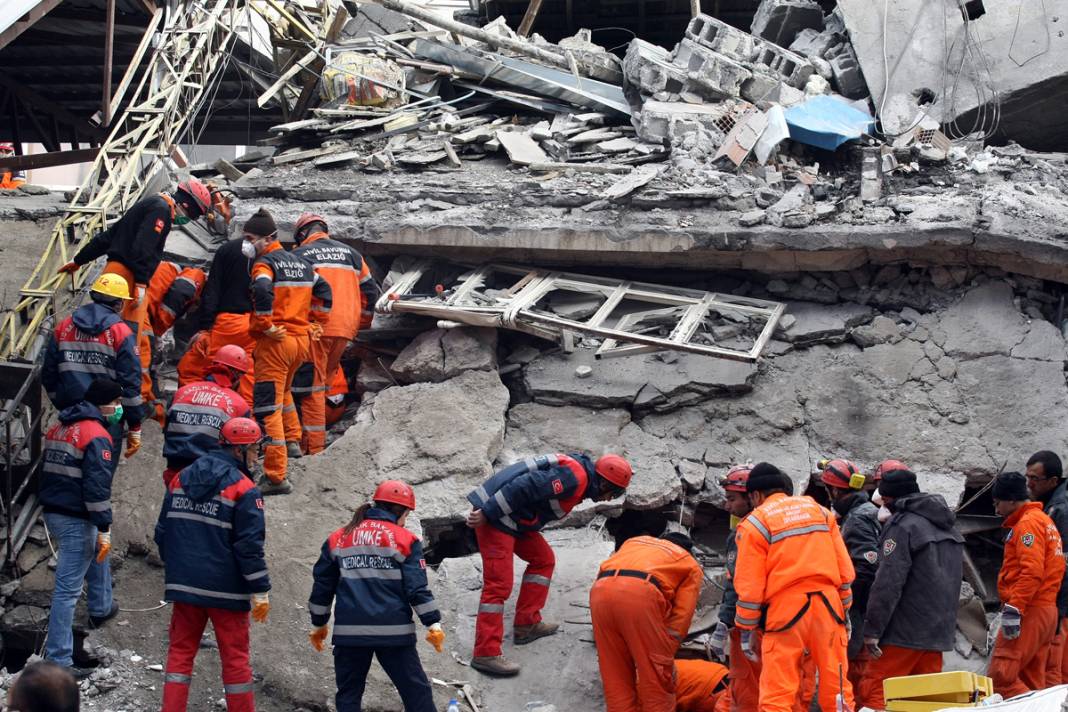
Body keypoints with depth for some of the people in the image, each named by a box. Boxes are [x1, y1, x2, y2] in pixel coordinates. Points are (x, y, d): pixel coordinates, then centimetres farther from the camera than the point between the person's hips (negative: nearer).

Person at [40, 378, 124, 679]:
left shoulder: (58, 428, 13)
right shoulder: (97, 436, -16)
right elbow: (98, 486, -21)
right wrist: (104, 529, -19)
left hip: (52, 513, 9)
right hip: (76, 519, -9)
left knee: (97, 553, 34)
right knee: (68, 589, -8)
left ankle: (101, 608, 52)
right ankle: (58, 660, -8)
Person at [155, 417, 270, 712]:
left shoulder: (180, 480, 7)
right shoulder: (244, 490, -12)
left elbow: (163, 533, 14)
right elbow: (250, 546, -14)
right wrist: (260, 592, -9)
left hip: (185, 585, 5)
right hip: (225, 589, -5)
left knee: (180, 652, 10)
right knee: (235, 657, 5)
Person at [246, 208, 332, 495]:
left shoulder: (264, 263, -9)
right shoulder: (302, 262, 16)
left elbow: (263, 291, -28)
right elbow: (324, 291, 20)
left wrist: (265, 325, -18)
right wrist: (315, 323, 22)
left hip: (275, 342, -8)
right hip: (303, 340, 8)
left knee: (268, 407, -8)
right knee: (283, 390, 34)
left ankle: (276, 477, -13)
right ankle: (293, 441, 40)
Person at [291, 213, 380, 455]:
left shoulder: (299, 255, 3)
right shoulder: (350, 253, 17)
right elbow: (371, 290, 18)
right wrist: (362, 323, 27)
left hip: (315, 328, -5)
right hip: (345, 329, 5)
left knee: (312, 386, -2)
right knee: (323, 382, 18)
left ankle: (314, 447, -5)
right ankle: (315, 435, 21)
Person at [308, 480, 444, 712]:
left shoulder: (338, 539, 11)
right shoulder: (405, 540, -1)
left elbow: (322, 586, 15)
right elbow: (417, 588, -6)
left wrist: (319, 624, 25)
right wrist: (434, 624, -1)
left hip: (349, 632, 3)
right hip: (394, 631, -3)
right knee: (416, 691, 6)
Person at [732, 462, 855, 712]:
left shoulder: (754, 523, 2)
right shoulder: (820, 511, 15)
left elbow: (750, 586, -2)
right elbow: (845, 570, 11)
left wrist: (746, 630, 6)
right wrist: (844, 611, 18)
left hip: (787, 609, -4)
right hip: (827, 605, 4)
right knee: (836, 690, 8)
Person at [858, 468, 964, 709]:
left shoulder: (902, 526, -12)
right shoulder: (948, 527, 17)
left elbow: (888, 583, -18)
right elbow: (955, 577, 24)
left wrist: (872, 629, -17)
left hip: (905, 632, -8)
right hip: (939, 632, 8)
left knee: (872, 693, -8)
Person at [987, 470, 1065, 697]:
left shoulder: (1028, 523, -10)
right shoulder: (1044, 520, 21)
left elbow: (1031, 572, -21)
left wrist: (1013, 610, -24)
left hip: (1029, 613, -11)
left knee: (1000, 677, -15)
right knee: (1032, 680, 10)